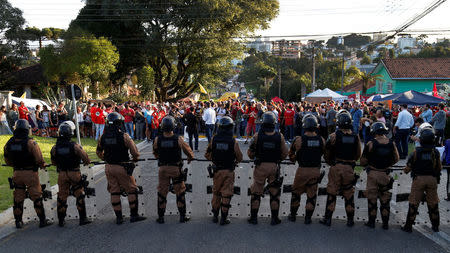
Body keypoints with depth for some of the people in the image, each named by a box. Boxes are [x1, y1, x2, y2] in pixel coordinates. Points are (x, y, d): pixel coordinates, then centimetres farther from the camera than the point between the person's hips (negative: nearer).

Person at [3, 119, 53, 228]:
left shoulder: (9, 143, 0)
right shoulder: (30, 142, -16)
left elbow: (7, 161, 10)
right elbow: (39, 159, -16)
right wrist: (43, 165, 4)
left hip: (17, 173, 5)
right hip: (30, 173, -5)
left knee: (18, 198, 15)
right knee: (37, 197, 4)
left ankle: (18, 221, 23)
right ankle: (42, 220, 10)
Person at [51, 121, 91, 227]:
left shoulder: (55, 147, -6)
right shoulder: (74, 146, -16)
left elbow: (53, 162, 6)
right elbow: (85, 157, -7)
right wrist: (87, 162, 14)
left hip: (61, 174, 3)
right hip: (74, 173, -3)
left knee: (62, 197, 14)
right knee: (79, 195, 8)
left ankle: (61, 220, 21)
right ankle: (83, 218, 11)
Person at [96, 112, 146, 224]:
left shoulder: (103, 136, 2)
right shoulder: (124, 136, -14)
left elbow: (99, 152, 15)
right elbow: (134, 151, -13)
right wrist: (135, 159, 8)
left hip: (109, 168, 5)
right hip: (122, 167, -5)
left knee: (114, 192, 12)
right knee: (132, 190, 8)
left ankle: (118, 217, 17)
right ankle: (134, 215, 13)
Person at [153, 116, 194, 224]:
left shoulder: (157, 139, -10)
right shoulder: (178, 139, -15)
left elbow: (155, 153, 8)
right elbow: (188, 150, 0)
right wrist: (191, 158, 22)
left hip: (163, 169, 2)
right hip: (176, 168, -1)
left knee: (162, 192, 13)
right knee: (180, 192, 12)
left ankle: (161, 217, 19)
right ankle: (182, 216, 18)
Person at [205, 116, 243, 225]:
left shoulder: (214, 139, -6)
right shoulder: (233, 141, -12)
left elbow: (207, 155, 3)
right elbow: (239, 157, -4)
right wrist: (235, 162, 18)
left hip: (216, 170, 3)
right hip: (229, 171, -2)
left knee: (216, 193, 17)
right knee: (226, 194, 6)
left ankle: (215, 215, 26)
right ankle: (224, 218, 10)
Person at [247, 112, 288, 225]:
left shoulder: (257, 136, -11)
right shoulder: (279, 136, -8)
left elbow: (250, 153, -4)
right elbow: (285, 153, 0)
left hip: (260, 166, -1)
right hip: (274, 167, 1)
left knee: (256, 192, 11)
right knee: (274, 192, 13)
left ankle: (254, 217, 17)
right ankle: (275, 218, 19)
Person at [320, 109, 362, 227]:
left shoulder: (334, 136, -11)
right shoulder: (356, 137, -2)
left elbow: (327, 154, -3)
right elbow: (358, 155, 6)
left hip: (336, 167, -2)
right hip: (350, 168, 2)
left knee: (332, 193, 7)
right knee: (349, 194, 13)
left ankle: (328, 218, 11)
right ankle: (350, 220, 22)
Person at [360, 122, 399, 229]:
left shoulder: (371, 144, -15)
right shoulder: (391, 144, -5)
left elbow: (363, 162, -10)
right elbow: (396, 159, 9)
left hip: (372, 173, -3)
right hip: (385, 174, 3)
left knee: (372, 198, 10)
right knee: (385, 199, 14)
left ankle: (372, 221, 17)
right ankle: (385, 223, 20)